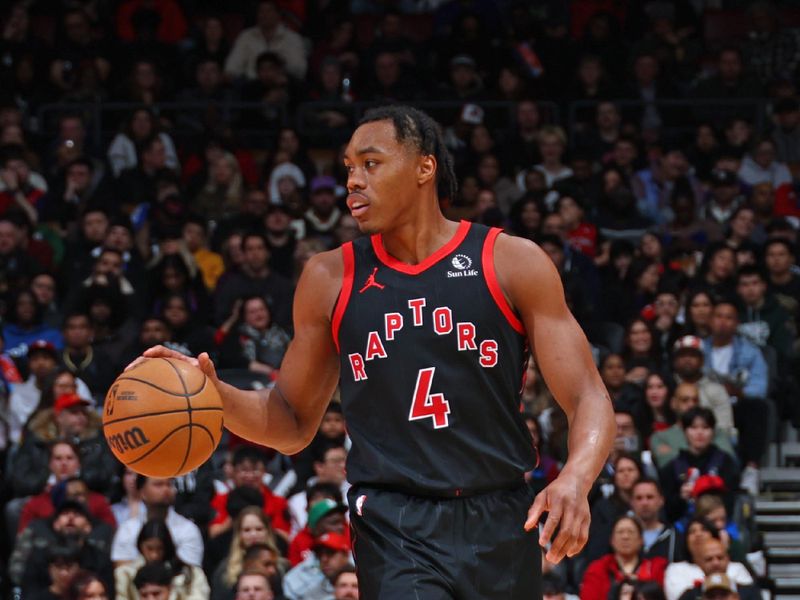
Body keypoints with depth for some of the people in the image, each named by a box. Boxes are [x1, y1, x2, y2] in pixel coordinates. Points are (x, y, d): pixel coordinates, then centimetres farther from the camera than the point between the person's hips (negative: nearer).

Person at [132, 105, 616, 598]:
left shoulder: (511, 262, 1)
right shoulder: (331, 277, 8)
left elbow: (589, 399, -3)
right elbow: (294, 426, 14)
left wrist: (576, 478, -24)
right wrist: (213, 393, -6)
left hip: (498, 524, 1)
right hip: (395, 526, 0)